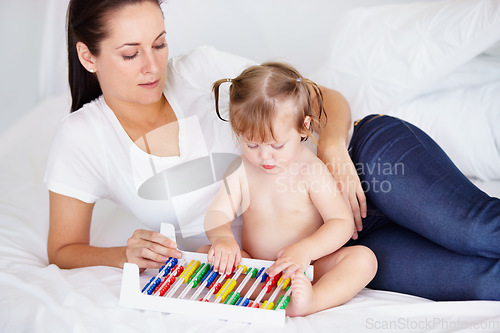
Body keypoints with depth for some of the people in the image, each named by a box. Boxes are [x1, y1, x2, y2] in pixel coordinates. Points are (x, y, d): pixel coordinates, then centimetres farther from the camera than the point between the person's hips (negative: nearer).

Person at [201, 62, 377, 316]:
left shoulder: (311, 170, -10)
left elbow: (342, 223, -14)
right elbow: (217, 213, -3)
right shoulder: (241, 171, 0)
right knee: (208, 254, -20)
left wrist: (304, 250, -32)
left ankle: (311, 301, -48)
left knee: (363, 258, -24)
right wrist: (222, 238, -29)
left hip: (307, 269, -2)